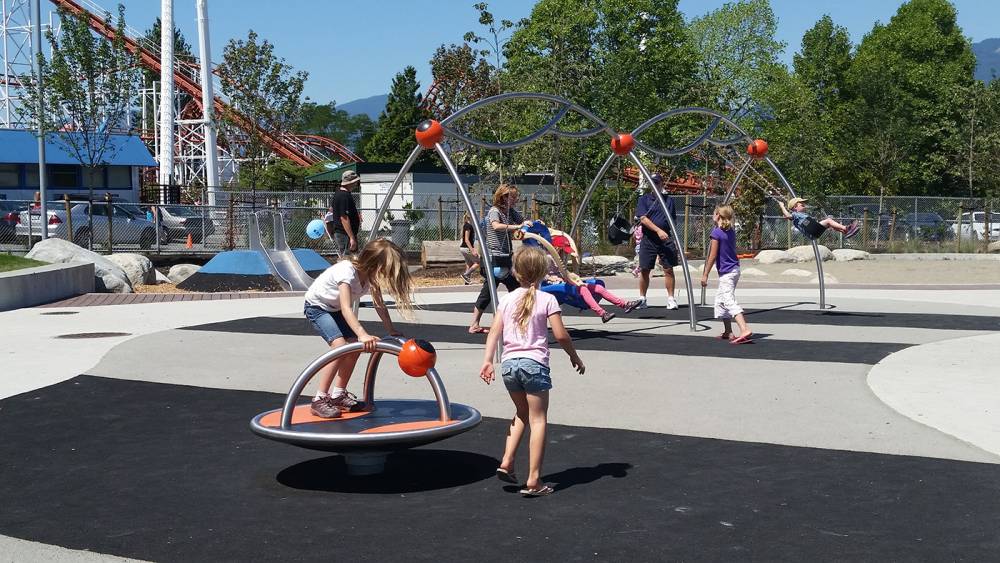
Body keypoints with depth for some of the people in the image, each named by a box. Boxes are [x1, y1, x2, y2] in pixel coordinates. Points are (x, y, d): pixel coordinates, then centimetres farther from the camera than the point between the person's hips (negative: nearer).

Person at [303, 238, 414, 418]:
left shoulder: (371, 273, -14)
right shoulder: (347, 271, -37)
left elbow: (379, 304, -6)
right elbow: (346, 308, -46)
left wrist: (391, 330, -13)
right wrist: (362, 334, -56)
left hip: (335, 308, 8)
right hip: (317, 306, -8)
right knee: (340, 346, -24)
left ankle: (338, 395, 12)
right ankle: (319, 400, -17)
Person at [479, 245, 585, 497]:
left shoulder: (507, 299, 8)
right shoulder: (547, 300, -3)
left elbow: (494, 331, 2)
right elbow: (560, 335, -7)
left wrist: (487, 361, 1)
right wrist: (574, 356, 7)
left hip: (509, 363, 5)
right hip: (534, 363, -5)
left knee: (521, 414, 24)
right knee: (538, 420, 1)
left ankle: (506, 462, 14)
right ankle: (533, 480, -2)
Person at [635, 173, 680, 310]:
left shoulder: (669, 200, 11)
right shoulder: (644, 199, 5)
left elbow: (673, 222, 15)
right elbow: (643, 219, -7)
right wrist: (658, 230, -19)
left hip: (666, 239, 1)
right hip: (648, 239, -1)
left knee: (668, 269, -2)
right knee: (644, 270, 1)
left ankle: (671, 299, 5)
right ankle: (642, 299, 12)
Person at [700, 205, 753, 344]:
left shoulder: (716, 232, -14)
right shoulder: (731, 232, 10)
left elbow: (713, 256, -15)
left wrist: (705, 274, -10)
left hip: (726, 272, -9)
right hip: (734, 269, 9)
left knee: (730, 301, -17)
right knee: (720, 300, 19)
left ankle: (745, 329, -31)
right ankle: (728, 332, 20)